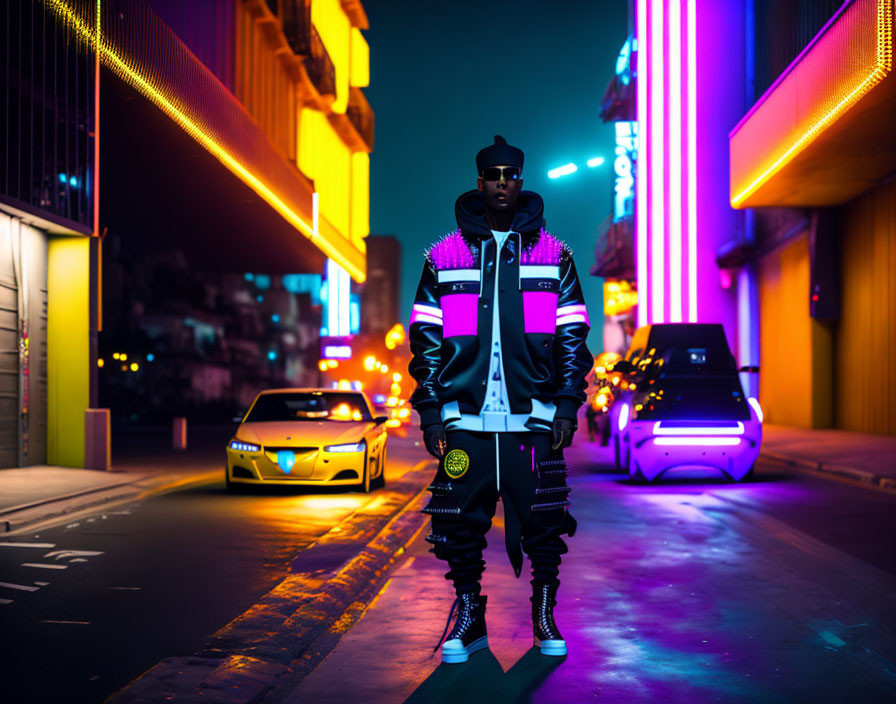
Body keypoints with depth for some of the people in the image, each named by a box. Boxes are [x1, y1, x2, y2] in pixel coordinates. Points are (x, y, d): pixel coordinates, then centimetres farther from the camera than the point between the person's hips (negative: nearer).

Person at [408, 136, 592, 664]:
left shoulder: (554, 255, 8)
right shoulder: (444, 256, 8)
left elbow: (573, 337, 8)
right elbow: (426, 340, 7)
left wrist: (568, 405, -1)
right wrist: (431, 413, 1)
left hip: (533, 418, 0)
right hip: (465, 419, 1)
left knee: (544, 525, 1)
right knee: (460, 526, 2)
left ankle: (544, 618, 19)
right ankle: (469, 618, 18)